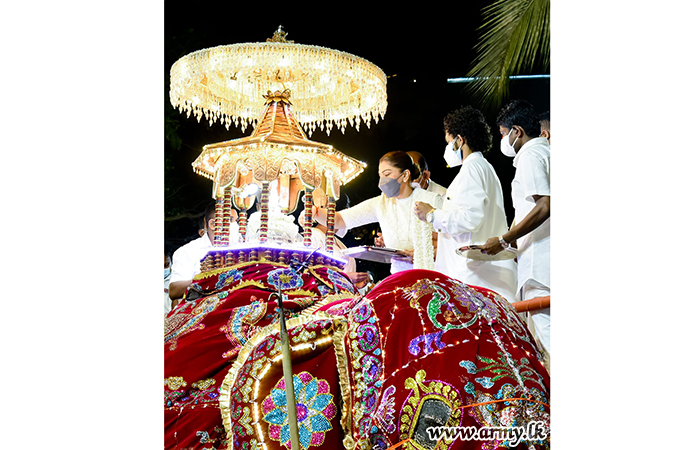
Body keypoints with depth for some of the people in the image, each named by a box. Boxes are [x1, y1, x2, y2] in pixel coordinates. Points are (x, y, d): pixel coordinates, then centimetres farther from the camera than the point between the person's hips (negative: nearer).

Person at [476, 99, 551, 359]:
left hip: (539, 263, -10)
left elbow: (544, 207, -21)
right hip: (543, 261, 10)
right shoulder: (546, 151, 22)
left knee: (545, 332, -9)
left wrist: (504, 240, -15)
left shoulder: (530, 155, -8)